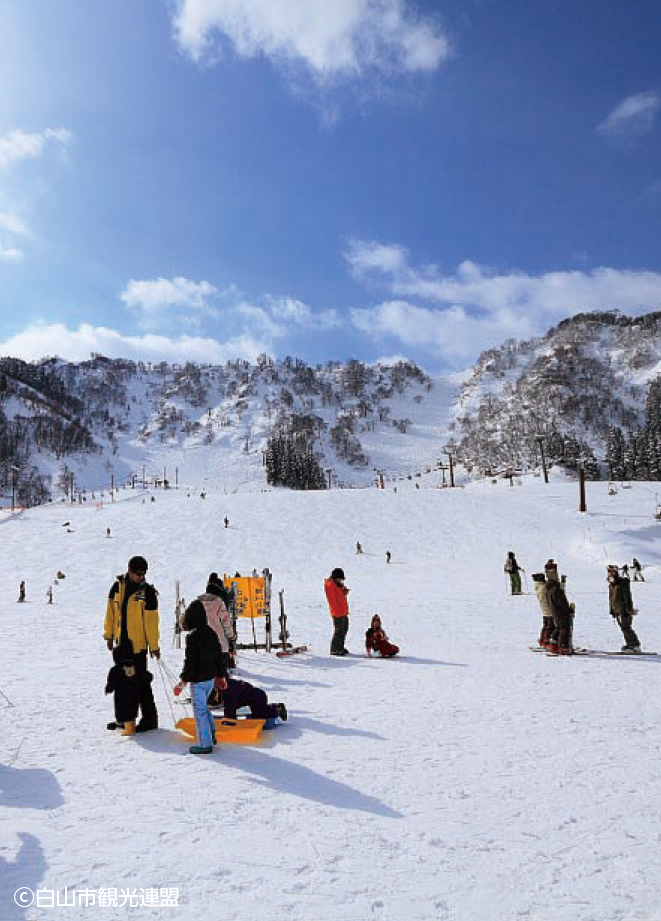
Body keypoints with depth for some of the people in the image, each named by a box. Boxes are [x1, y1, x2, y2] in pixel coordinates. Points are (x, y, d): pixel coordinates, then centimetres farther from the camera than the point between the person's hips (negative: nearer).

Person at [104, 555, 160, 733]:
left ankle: (150, 719, 7)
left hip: (138, 643, -5)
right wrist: (109, 635, 13)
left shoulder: (147, 591, -10)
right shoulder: (118, 586, 2)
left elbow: (151, 621, -9)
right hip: (121, 642, 5)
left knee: (141, 681, -4)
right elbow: (111, 612, 12)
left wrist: (154, 645, -9)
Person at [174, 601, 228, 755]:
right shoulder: (212, 634, 5)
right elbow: (219, 657, 11)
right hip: (211, 678, 8)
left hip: (198, 680, -8)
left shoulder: (193, 637, -19)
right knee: (204, 706, 24)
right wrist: (222, 676, 20)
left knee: (200, 710, 1)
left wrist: (183, 681, -10)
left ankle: (205, 744, 7)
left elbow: (190, 661, -19)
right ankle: (211, 735, 29)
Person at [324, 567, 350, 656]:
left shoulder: (337, 584, 17)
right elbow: (332, 600, -19)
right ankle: (334, 650, -1)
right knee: (339, 631, -8)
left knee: (344, 630, 15)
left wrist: (344, 592, 2)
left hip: (343, 612, 10)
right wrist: (337, 612, -22)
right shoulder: (330, 585, -13)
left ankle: (340, 648, 24)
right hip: (338, 613, -10)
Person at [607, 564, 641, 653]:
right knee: (623, 628, 9)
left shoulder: (623, 583, -10)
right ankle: (629, 644, 15)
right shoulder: (611, 585, 13)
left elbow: (628, 597, -13)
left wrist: (629, 609, -17)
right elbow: (611, 599, 20)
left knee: (626, 627, -10)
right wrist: (612, 611, 20)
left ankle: (635, 645, -5)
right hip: (617, 611, 8)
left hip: (624, 610, -8)